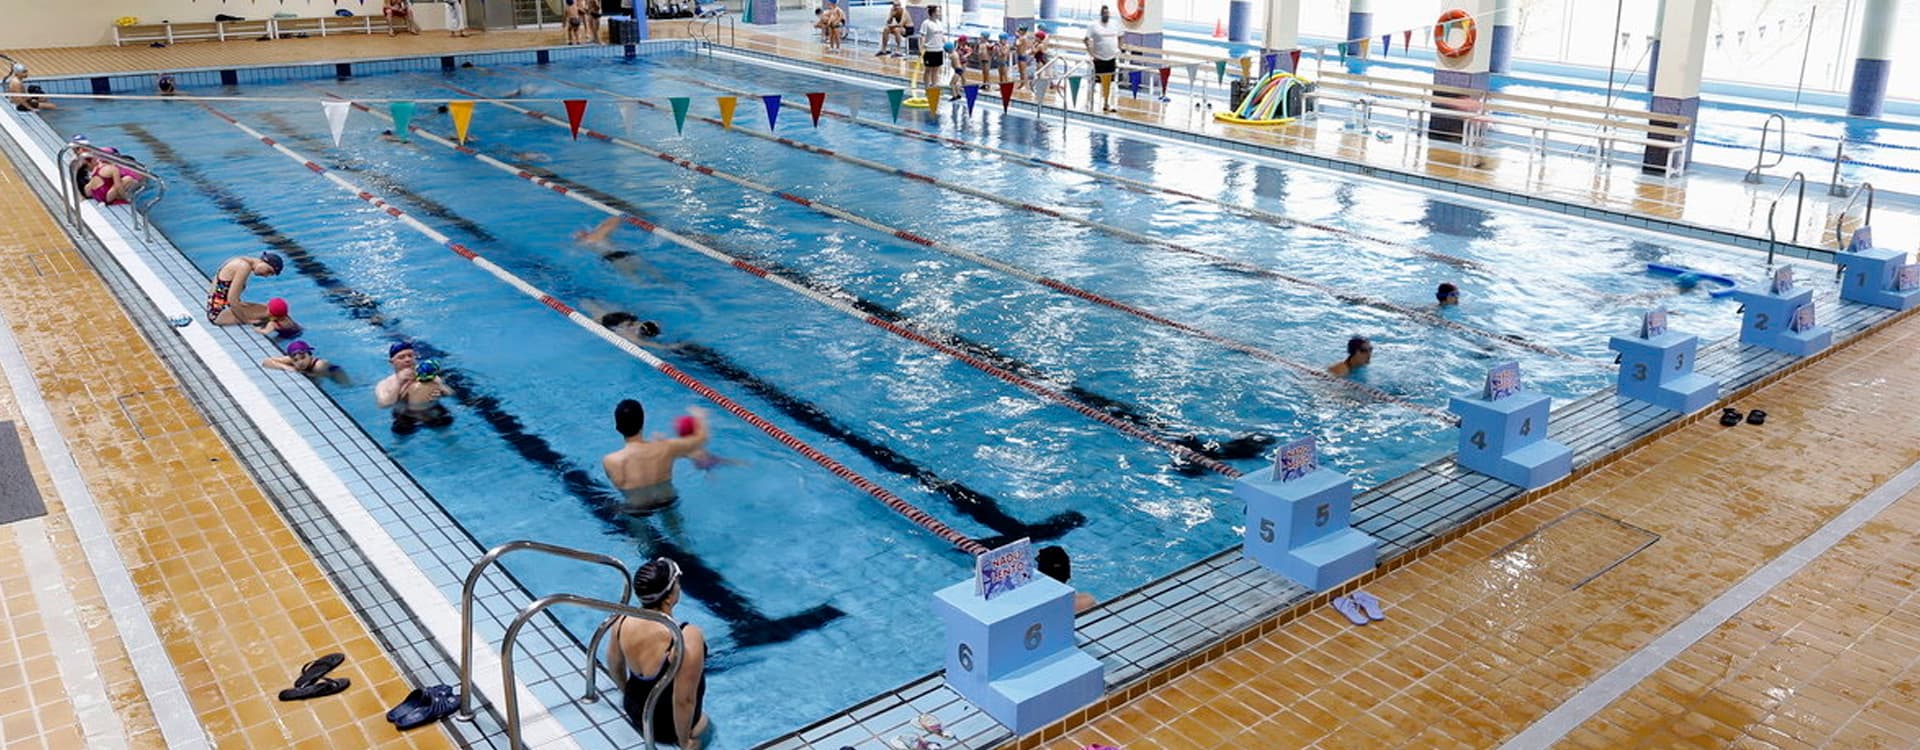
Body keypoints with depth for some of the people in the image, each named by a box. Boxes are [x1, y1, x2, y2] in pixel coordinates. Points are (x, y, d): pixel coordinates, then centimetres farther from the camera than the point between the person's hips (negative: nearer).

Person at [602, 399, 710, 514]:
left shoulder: (611, 461, -26)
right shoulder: (665, 448, -23)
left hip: (636, 512, 0)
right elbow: (701, 438, -5)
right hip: (667, 504, 0)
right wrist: (698, 416, 17)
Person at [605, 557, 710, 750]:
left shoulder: (624, 621, -17)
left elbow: (614, 666, 2)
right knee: (705, 726, 28)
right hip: (669, 727, -5)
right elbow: (683, 701, -29)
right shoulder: (687, 638, -36)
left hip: (634, 711, 5)